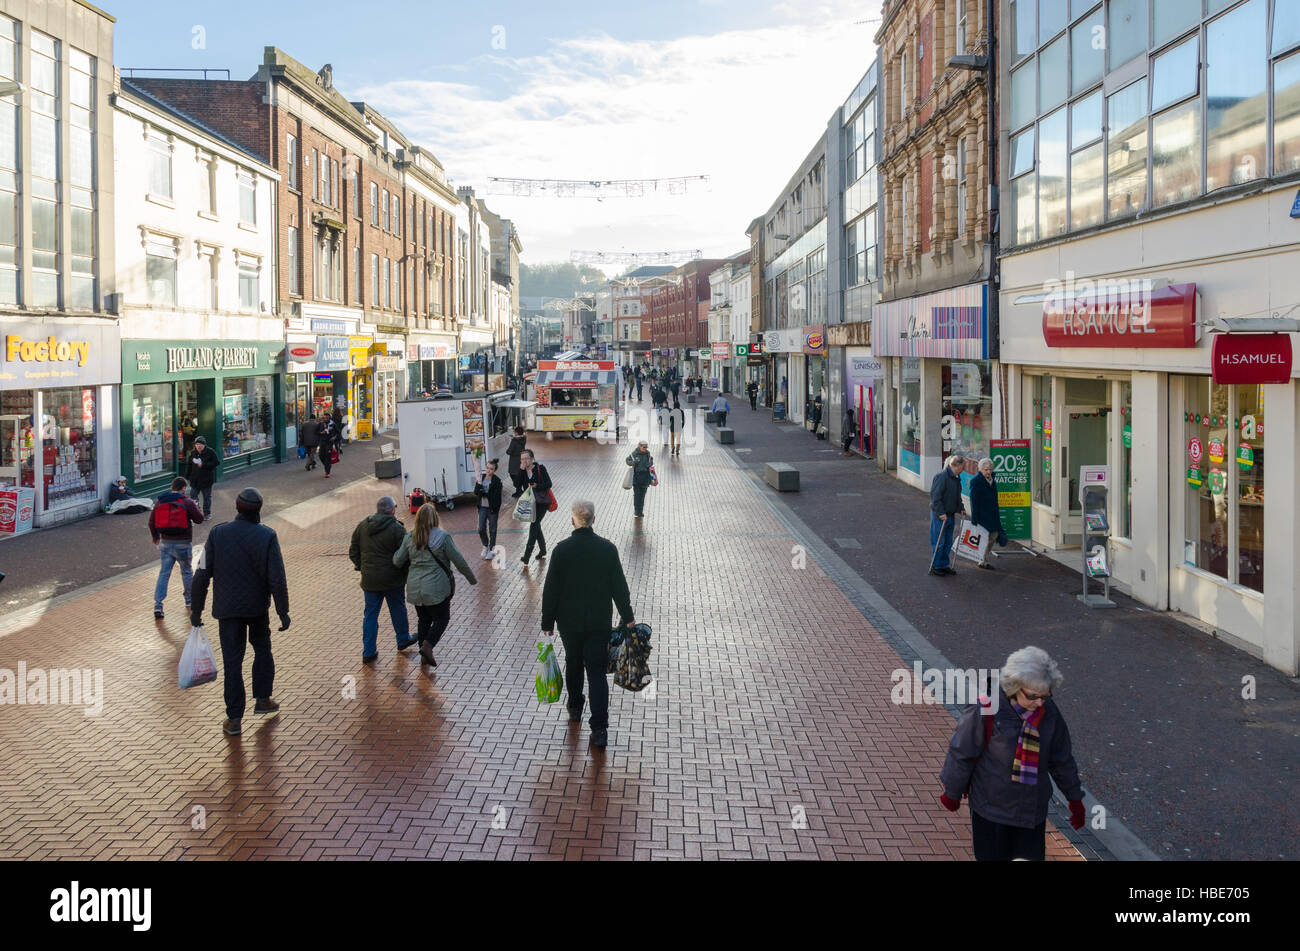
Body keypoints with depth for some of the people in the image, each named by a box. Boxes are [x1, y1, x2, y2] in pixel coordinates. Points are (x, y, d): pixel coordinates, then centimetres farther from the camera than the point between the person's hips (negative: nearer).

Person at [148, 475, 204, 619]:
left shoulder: (160, 502, 4)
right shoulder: (187, 502, -10)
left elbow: (152, 522, 11)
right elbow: (199, 519, -4)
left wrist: (155, 537, 26)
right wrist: (195, 508, 16)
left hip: (165, 543, 3)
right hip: (183, 544, -3)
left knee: (163, 573, 6)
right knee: (186, 572, 16)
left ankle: (158, 605, -5)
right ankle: (189, 601, 29)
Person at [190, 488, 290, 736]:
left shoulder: (218, 533, -6)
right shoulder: (267, 536, -10)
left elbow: (202, 575, -6)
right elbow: (277, 579, -13)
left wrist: (196, 610, 3)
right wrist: (283, 612, -4)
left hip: (227, 608, 1)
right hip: (257, 607, 0)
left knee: (232, 660, 4)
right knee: (262, 650, 23)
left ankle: (234, 718, 5)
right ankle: (262, 699, 29)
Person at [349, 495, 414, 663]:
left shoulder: (362, 526, 1)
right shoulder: (396, 529, -13)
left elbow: (353, 551, 7)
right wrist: (406, 574, 2)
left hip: (369, 579, 3)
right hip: (392, 579, -3)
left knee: (370, 614, 10)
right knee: (398, 609, 18)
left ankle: (368, 652, 10)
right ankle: (403, 639, 35)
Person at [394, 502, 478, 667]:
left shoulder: (409, 538, -2)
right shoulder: (442, 537, -13)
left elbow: (397, 561, 3)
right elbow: (458, 560, -8)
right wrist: (471, 578, 6)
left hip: (415, 588, 4)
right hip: (437, 588, -4)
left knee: (423, 619, 18)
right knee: (442, 618, 10)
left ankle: (424, 654, 22)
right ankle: (427, 646, -7)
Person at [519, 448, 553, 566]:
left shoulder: (540, 468, -12)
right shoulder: (523, 471, 3)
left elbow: (548, 484, -13)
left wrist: (536, 486, -27)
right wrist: (521, 470, -18)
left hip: (542, 501, -6)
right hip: (531, 501, 6)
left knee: (534, 525, -13)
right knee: (536, 525, 14)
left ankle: (527, 556, -15)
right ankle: (542, 550, 33)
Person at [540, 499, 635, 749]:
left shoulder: (562, 549, -12)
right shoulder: (607, 548, -8)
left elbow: (551, 589, -7)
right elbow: (619, 586, -2)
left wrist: (547, 622, 3)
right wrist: (627, 618, 10)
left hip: (569, 622, 0)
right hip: (599, 623, 0)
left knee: (573, 663, 22)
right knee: (597, 671, 2)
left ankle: (575, 708, 41)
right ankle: (599, 728, -5)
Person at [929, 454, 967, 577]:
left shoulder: (956, 477, 12)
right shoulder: (942, 476, -18)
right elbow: (935, 496, -21)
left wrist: (961, 508, 13)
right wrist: (941, 513, -22)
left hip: (951, 515, 9)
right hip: (940, 515, -9)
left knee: (948, 542, 13)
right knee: (938, 542, -2)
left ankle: (944, 565, 23)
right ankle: (935, 566, 7)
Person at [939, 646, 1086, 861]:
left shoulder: (1048, 712, -5)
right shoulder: (986, 709, -19)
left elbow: (1062, 759, 9)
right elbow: (962, 753, -8)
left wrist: (1075, 799, 17)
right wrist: (952, 793, 1)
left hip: (1032, 809, 4)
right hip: (991, 807, -3)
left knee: (1032, 856, 7)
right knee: (992, 857, 8)